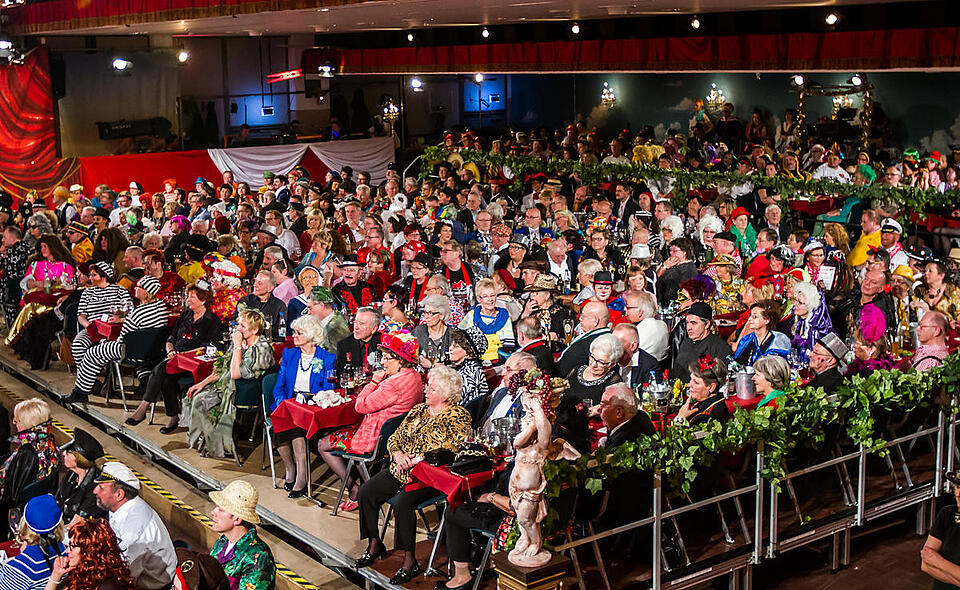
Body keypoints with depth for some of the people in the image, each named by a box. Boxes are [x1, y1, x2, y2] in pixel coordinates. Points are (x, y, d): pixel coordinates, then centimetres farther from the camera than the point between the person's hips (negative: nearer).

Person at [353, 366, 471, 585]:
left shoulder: (458, 416, -6)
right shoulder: (419, 410, 15)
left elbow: (452, 451, -18)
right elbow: (394, 438, 18)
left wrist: (416, 460, -18)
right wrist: (398, 455, -5)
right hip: (401, 468, 7)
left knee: (402, 501, -30)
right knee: (367, 491, -10)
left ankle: (409, 562, -20)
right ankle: (374, 545, 4)